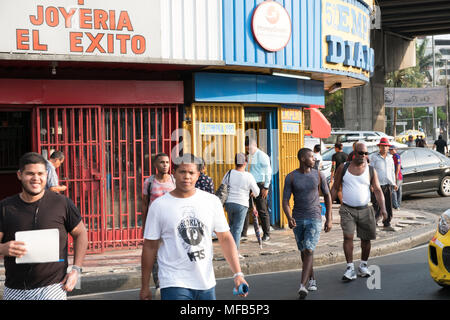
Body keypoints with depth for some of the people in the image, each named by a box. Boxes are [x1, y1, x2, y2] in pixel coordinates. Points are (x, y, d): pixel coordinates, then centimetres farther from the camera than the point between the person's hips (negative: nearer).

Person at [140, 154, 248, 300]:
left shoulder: (212, 201, 3)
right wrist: (144, 286, 3)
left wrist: (238, 273, -4)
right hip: (174, 284, -3)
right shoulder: (159, 205, -3)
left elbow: (225, 238, 5)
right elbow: (150, 246, 2)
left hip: (206, 283, 3)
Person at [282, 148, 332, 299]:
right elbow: (285, 201, -7)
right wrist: (289, 219, -25)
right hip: (298, 220, 2)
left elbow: (327, 195, 7)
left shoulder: (319, 175, -3)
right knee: (303, 251, 14)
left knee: (309, 251, -15)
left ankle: (303, 286, -21)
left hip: (315, 219, -2)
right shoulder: (290, 177, -5)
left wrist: (329, 219, 5)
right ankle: (312, 280, 33)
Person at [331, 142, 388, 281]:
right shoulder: (343, 168, 3)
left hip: (365, 210, 1)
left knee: (365, 238, 8)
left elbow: (377, 190, -1)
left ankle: (363, 265, 27)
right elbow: (335, 188, 9)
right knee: (348, 237, -13)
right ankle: (350, 268, -10)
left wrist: (383, 208, -14)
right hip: (347, 209, -1)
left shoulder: (371, 171, 3)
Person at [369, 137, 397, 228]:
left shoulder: (390, 158, 15)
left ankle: (387, 222, 15)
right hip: (378, 185, -5)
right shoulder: (374, 157, -1)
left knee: (388, 205, 4)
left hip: (388, 185, 5)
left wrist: (394, 184, 18)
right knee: (377, 205, -8)